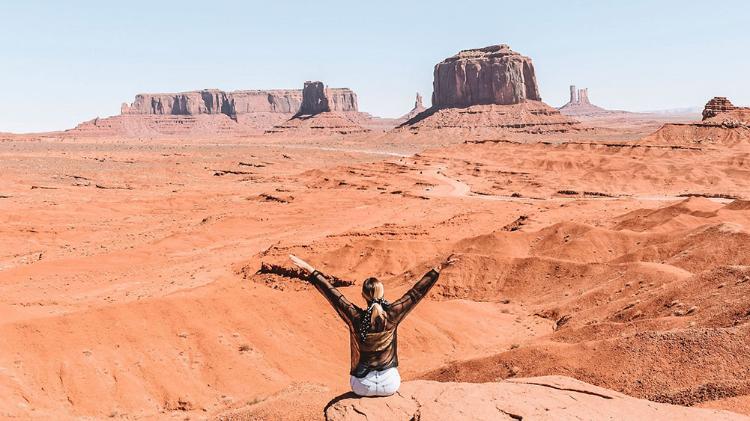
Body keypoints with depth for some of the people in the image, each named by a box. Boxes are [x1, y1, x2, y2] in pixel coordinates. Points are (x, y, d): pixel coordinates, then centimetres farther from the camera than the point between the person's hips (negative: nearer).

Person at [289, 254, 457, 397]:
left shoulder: (355, 317, -19)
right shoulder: (392, 315, -18)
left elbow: (332, 293, -13)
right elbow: (417, 292, -12)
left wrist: (310, 269, -6)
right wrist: (438, 268, -6)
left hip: (362, 386, 0)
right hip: (390, 385, 0)